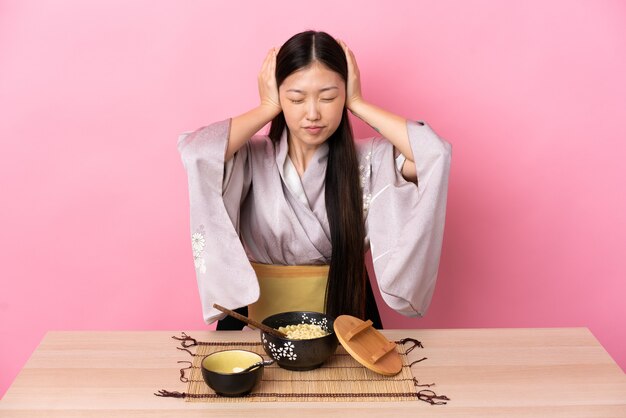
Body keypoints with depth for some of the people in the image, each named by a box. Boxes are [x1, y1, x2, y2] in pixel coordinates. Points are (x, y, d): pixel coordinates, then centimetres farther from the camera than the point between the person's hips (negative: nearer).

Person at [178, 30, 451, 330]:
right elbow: (194, 152, -22)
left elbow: (434, 151, -16)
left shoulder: (368, 160, 0)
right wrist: (267, 108, -9)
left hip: (344, 317, 1)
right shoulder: (251, 158, -3)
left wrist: (358, 104, -7)